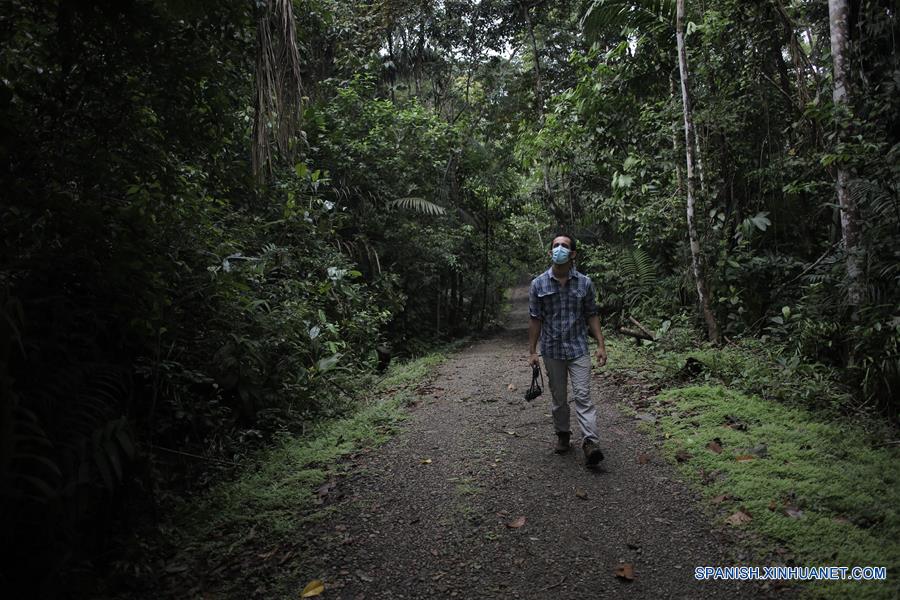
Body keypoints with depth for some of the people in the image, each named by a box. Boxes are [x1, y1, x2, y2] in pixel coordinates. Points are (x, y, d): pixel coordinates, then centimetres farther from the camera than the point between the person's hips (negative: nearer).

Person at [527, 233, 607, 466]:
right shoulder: (538, 284, -2)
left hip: (578, 349, -1)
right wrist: (532, 351, -1)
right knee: (558, 397, 12)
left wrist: (601, 345, -3)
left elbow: (591, 315, 4)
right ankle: (562, 435, 29)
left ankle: (590, 443, -10)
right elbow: (535, 319, 1)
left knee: (583, 396, -8)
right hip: (552, 350, 1)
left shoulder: (584, 283, -1)